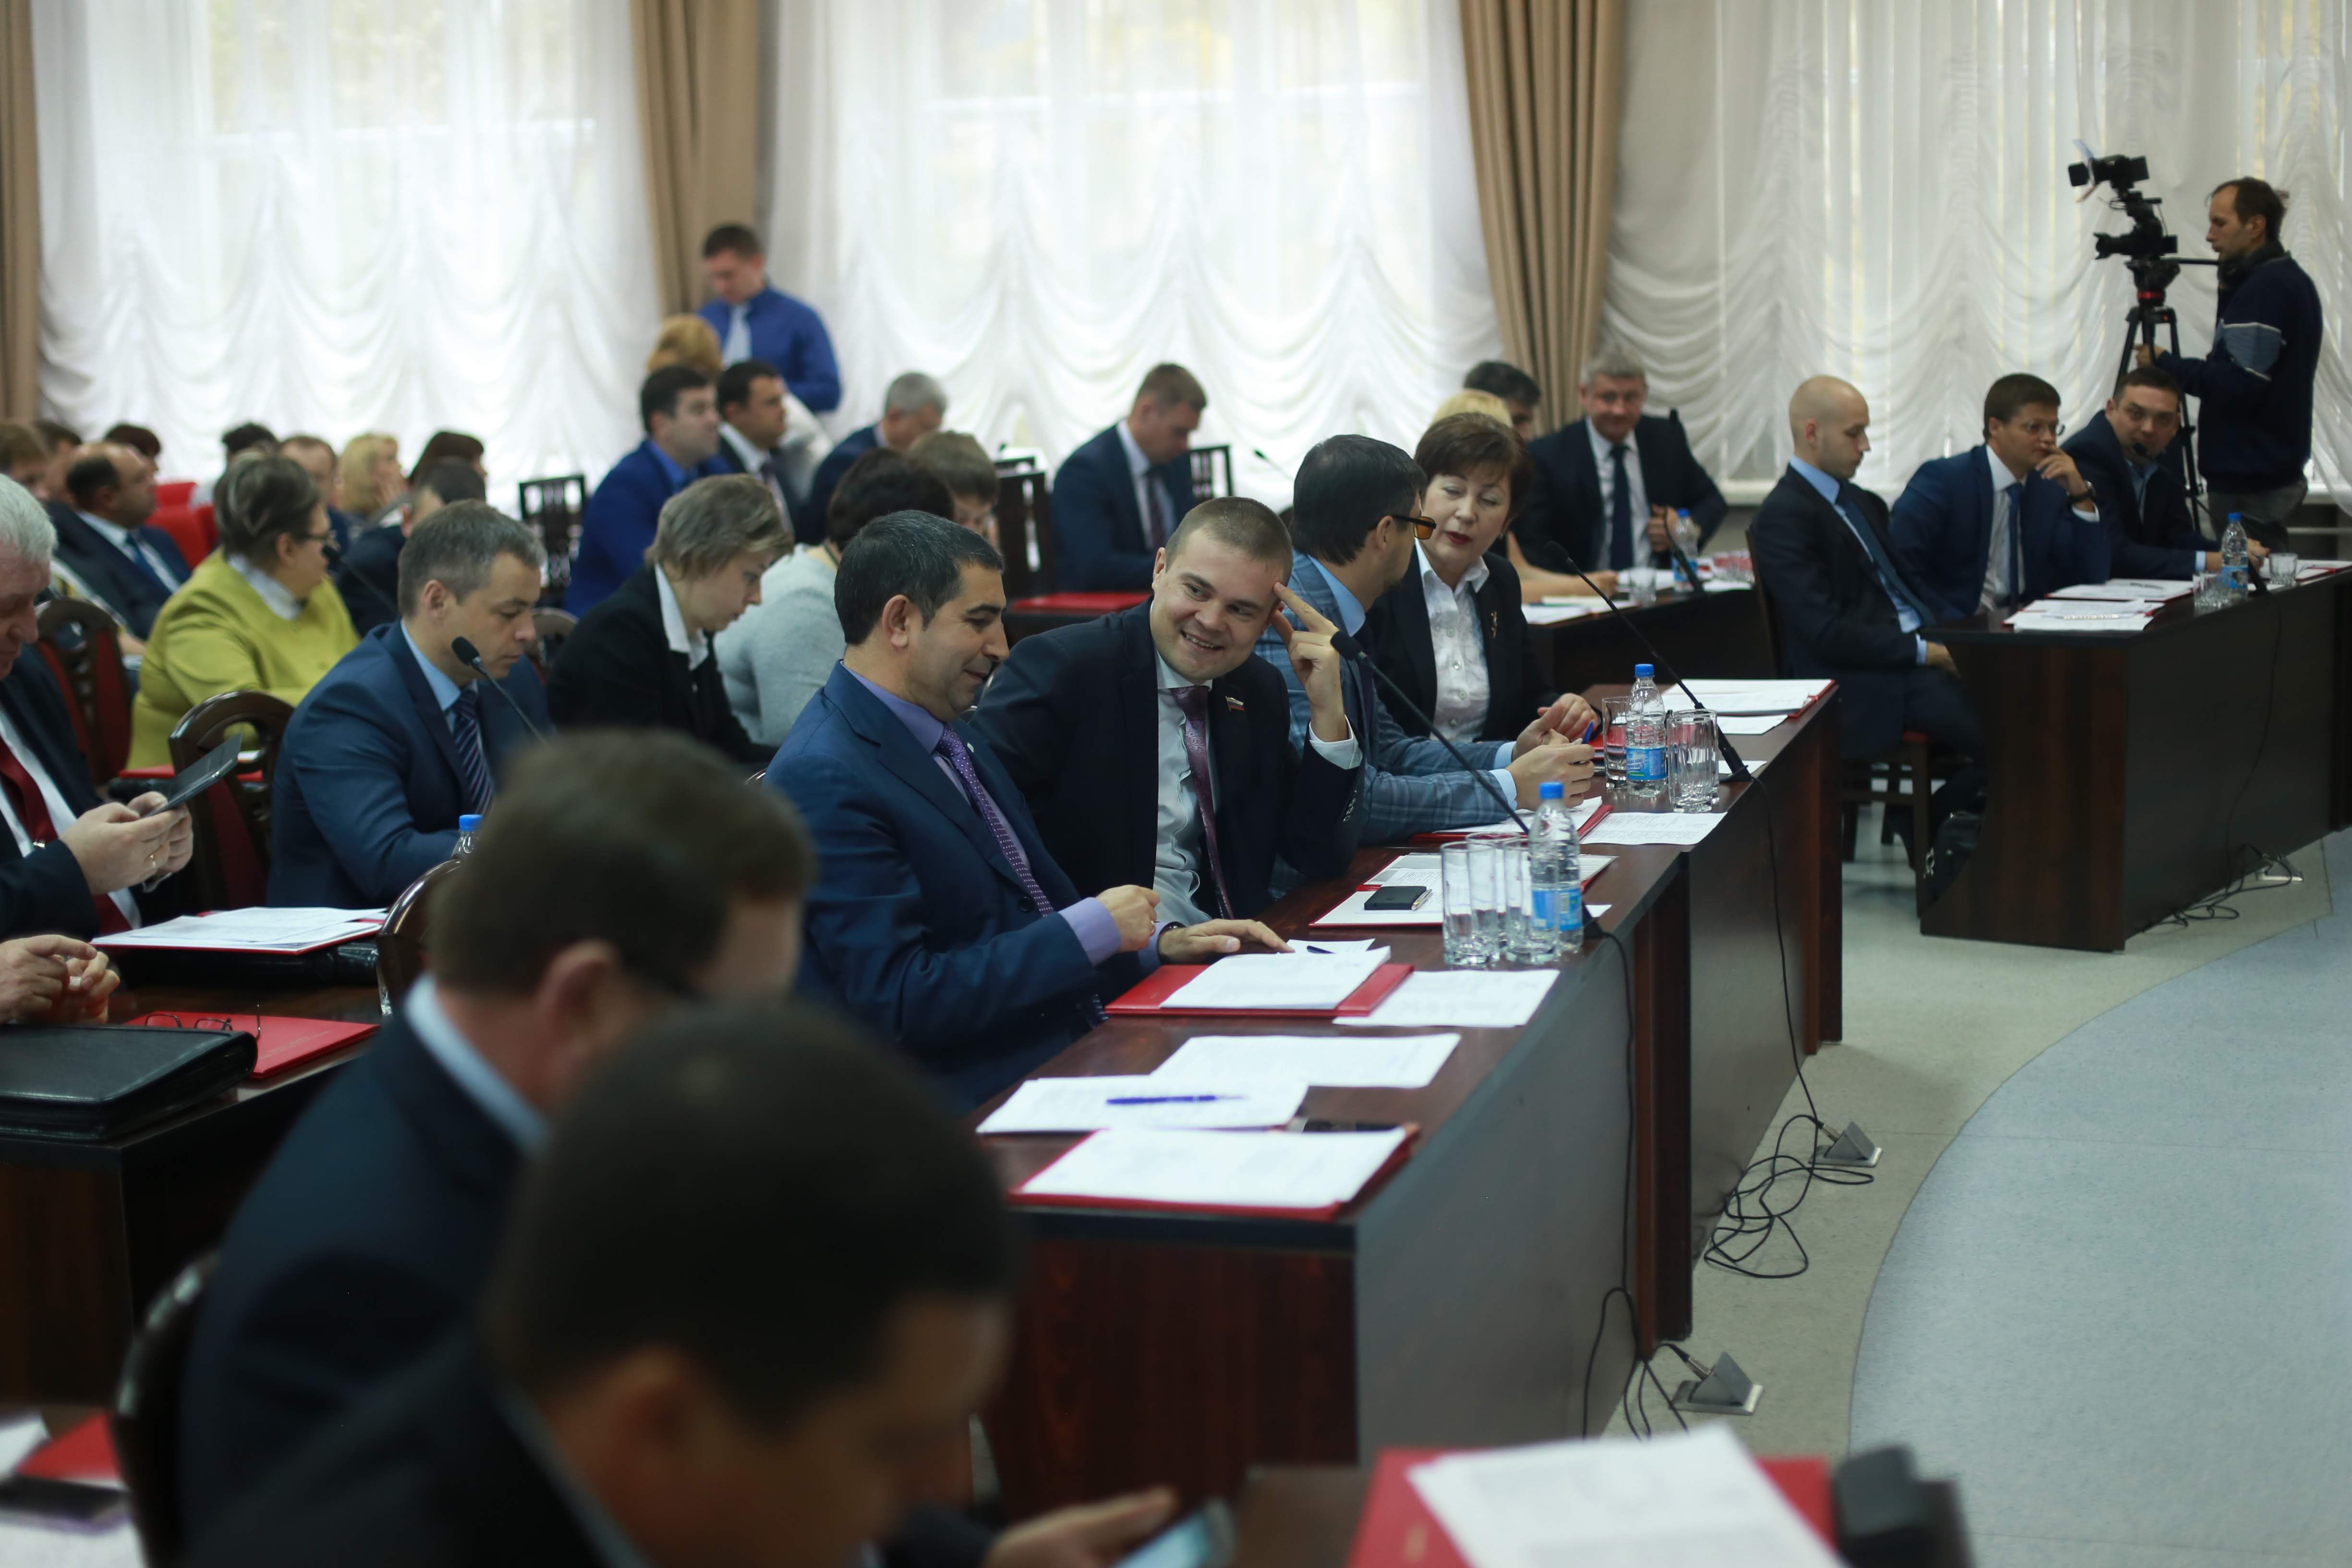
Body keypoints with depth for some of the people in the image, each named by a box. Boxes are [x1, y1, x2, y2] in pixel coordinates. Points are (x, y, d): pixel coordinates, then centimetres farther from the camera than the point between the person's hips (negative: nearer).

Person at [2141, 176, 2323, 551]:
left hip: (2249, 484, -10)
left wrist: (2164, 364, -15)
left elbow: (2240, 383, -24)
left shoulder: (2266, 288, -17)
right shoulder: (2288, 279, 15)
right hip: (2271, 474, 10)